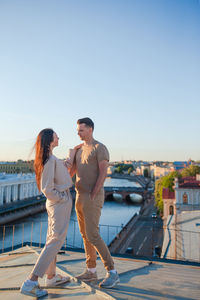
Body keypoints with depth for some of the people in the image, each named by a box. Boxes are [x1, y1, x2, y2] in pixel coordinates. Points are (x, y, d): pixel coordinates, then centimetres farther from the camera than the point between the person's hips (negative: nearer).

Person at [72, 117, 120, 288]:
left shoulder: (100, 148, -10)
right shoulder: (80, 149, 17)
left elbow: (103, 173, -17)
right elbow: (72, 170, 22)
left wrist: (93, 195, -21)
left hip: (93, 198, -9)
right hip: (80, 197, 9)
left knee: (93, 236, -11)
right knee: (85, 235, 13)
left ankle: (112, 273, 2)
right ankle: (91, 271, 26)